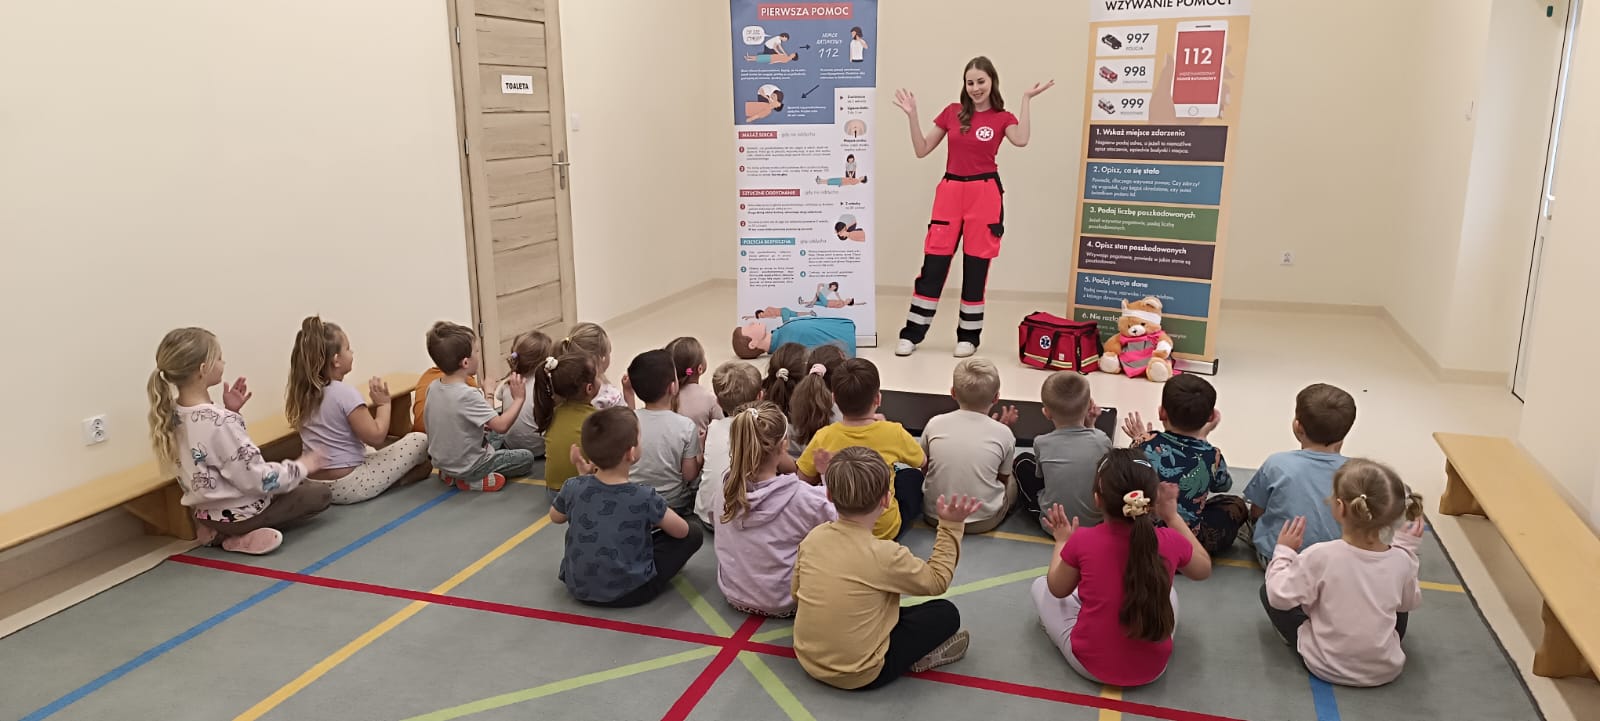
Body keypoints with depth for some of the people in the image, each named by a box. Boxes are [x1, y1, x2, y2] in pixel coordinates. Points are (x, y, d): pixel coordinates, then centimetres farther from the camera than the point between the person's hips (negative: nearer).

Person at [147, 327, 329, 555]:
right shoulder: (220, 422, -31)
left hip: (207, 510, 8)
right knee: (322, 494, 9)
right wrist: (301, 467, -10)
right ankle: (241, 535, 0)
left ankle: (218, 529, 11)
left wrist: (229, 411, 1)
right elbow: (258, 480, -25)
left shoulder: (173, 413, -5)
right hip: (237, 513, -8)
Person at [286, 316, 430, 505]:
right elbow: (376, 437, -17)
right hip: (347, 485, -8)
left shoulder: (302, 392, 4)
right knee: (420, 440, -2)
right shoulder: (345, 392, -18)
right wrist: (384, 403, -4)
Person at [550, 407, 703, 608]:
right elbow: (682, 531, -8)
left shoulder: (573, 488, -14)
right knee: (693, 535, 3)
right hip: (629, 593, -4)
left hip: (578, 587, 5)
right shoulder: (645, 497, -23)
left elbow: (555, 518, 9)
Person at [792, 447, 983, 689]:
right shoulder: (885, 555, -23)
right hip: (859, 674, -6)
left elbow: (796, 593, 6)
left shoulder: (813, 537, -8)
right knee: (946, 613, 3)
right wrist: (950, 527, -2)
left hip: (808, 660, 6)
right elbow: (937, 581, -6)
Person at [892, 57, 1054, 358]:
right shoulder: (952, 112, 9)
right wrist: (912, 115, -3)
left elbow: (1021, 140, -20)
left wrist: (1026, 100, -17)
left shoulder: (1002, 118, 3)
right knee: (933, 264, 1)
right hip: (950, 191, 2)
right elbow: (922, 150, 8)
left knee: (976, 267, 3)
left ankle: (969, 336, 15)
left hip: (984, 194, -2)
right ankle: (911, 333, 8)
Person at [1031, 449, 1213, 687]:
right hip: (1153, 668, 2)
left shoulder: (1082, 541, -20)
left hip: (1091, 664, -2)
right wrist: (1172, 516, 13)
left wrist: (1062, 542, 14)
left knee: (1040, 586, 18)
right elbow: (1204, 570, 9)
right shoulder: (1171, 542, -15)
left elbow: (1057, 589, 0)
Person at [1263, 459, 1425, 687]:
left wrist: (1284, 552, -4)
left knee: (1267, 591, 9)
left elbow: (1280, 596, -16)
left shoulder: (1320, 556, -26)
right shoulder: (1400, 560, -14)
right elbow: (1410, 603, 7)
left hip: (1327, 667, -4)